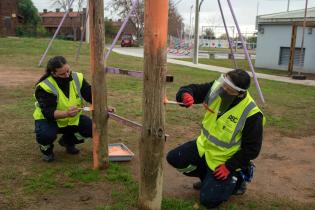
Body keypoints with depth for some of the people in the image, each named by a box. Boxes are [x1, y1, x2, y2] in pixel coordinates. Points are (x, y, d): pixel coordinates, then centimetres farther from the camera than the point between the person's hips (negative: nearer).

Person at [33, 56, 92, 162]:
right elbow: (48, 113, -34)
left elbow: (91, 95, -6)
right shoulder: (44, 87, -27)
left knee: (92, 128, -17)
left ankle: (67, 141, 13)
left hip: (72, 119, 5)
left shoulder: (77, 78, -12)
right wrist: (66, 113, -52)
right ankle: (46, 149, 4)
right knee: (46, 135, -37)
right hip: (48, 119, -4)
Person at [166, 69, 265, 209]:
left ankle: (237, 179, 19)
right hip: (205, 145, 6)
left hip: (223, 159, -6)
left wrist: (229, 166, -19)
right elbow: (191, 90, -10)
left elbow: (252, 148, -19)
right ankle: (208, 176, 18)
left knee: (208, 200, -8)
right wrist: (185, 94, -36)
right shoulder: (216, 89, -15)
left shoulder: (251, 114, -28)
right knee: (174, 158, -4)